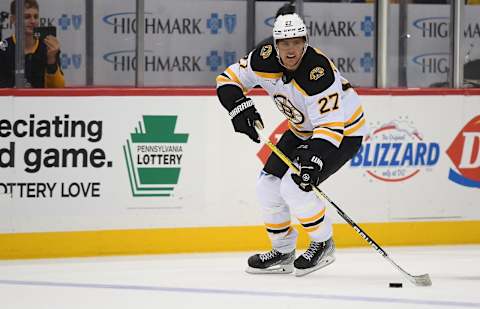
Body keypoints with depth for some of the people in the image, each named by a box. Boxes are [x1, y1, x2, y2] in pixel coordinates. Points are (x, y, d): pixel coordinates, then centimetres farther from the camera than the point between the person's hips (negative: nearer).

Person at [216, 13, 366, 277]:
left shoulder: (318, 72, -35)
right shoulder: (265, 60, -16)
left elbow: (330, 125, -36)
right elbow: (229, 78, -4)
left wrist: (314, 160, -47)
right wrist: (239, 106, -21)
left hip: (344, 130, -8)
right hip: (302, 131, 8)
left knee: (295, 186, -22)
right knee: (268, 185, 2)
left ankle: (323, 244, -1)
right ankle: (283, 252, 20)